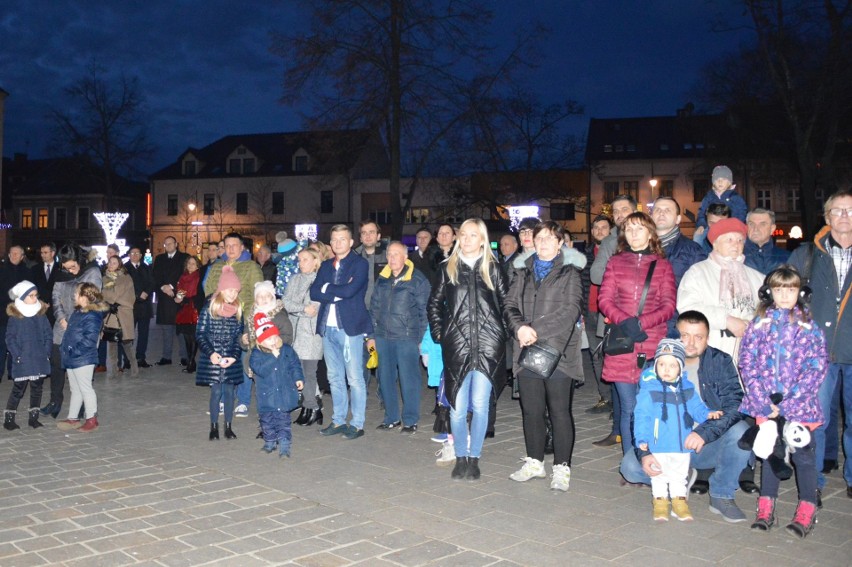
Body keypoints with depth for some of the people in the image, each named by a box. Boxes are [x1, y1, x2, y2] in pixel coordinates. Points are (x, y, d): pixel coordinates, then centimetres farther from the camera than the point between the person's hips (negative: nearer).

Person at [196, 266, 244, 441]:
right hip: (212, 358, -2)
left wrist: (234, 356, -8)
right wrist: (211, 352, -15)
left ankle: (228, 427, 16)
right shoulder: (209, 308, -4)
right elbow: (200, 334, -4)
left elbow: (239, 336, 5)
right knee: (216, 392, 0)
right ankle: (214, 427, 13)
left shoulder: (238, 310, 5)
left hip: (231, 359, 3)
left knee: (229, 392, 5)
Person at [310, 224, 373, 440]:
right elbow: (314, 292, 3)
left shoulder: (360, 264, -2)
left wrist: (327, 288, -3)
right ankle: (338, 421, 22)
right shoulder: (326, 266, 15)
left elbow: (350, 290, -17)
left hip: (349, 327, -6)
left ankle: (357, 424, 6)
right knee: (335, 378, 13)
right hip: (328, 328, 6)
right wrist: (338, 293, -10)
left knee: (355, 378, -2)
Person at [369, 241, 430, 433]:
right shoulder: (382, 279, 11)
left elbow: (424, 311, -4)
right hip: (383, 337, 5)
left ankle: (410, 420, 12)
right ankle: (391, 417, 24)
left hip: (407, 338, -5)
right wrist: (372, 335, 14)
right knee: (386, 379, 11)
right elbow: (374, 308, 16)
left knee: (409, 380, 0)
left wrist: (422, 337, -7)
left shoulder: (418, 280, -4)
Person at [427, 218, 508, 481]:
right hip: (456, 346, 1)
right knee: (458, 406, 2)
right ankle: (460, 457, 17)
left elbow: (507, 303, 8)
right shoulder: (447, 268, 9)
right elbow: (434, 303, 13)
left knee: (480, 404, 1)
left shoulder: (492, 269, 7)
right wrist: (438, 333, 5)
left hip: (488, 346, -1)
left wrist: (501, 332, 1)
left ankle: (474, 457, 14)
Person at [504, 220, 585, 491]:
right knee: (531, 409, 12)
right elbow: (511, 304, 8)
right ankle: (535, 462, 26)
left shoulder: (569, 271, 1)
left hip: (558, 350, -5)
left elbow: (570, 310, -10)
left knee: (560, 411, -1)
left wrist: (537, 331, -16)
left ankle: (561, 467, 9)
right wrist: (519, 327, -12)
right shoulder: (524, 271, 16)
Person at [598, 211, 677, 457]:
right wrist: (625, 322, -13)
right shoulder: (615, 263, 12)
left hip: (654, 346, 0)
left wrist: (641, 323, -13)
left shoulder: (663, 265, 10)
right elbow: (604, 299, 4)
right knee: (629, 408, 1)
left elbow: (669, 305, 3)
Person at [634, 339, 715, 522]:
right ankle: (660, 500, 29)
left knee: (679, 476, 19)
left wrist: (707, 414, -11)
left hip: (682, 445, 4)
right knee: (659, 476, 13)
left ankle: (679, 500, 33)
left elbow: (696, 407, 9)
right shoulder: (649, 390, -15)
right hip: (658, 446, -4)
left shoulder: (687, 388, 0)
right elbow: (641, 416, -15)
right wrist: (642, 439, -21)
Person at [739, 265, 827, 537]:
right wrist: (762, 401, -10)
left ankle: (807, 510, 16)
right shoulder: (759, 323, 3)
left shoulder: (809, 326, -1)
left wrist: (788, 402, -13)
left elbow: (817, 367, -5)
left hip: (799, 404, -1)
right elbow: (747, 362, 0)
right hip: (766, 403, 1)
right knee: (769, 451, 10)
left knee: (803, 453, 3)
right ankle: (766, 508, 19)